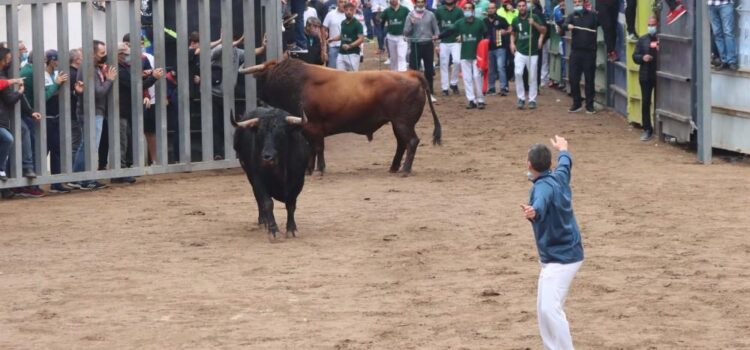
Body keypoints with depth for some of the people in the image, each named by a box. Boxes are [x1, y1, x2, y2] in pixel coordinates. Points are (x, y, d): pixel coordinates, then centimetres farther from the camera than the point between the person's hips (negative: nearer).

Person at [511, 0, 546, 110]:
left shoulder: (534, 17, -3)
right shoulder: (516, 20, 6)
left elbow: (544, 30, -8)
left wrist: (534, 24, -23)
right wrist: (512, 43, 4)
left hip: (532, 52, -2)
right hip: (520, 52, 2)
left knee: (532, 77, 2)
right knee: (518, 73, -15)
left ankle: (532, 100, 13)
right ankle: (521, 98, -4)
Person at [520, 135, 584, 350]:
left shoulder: (543, 186, -21)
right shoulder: (559, 177, 6)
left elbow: (541, 204, -45)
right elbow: (565, 162, 30)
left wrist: (533, 212, -67)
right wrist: (563, 149, 52)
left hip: (561, 258, -10)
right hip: (561, 255, 10)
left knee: (550, 308, -22)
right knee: (544, 309, 18)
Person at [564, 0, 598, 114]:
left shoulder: (592, 15, 7)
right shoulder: (572, 16, 8)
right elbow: (564, 24, -11)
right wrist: (568, 26, -33)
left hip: (589, 52, -2)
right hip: (576, 52, 2)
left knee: (589, 79, 2)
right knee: (573, 79, 2)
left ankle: (590, 105, 9)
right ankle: (577, 104, 15)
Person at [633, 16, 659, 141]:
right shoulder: (643, 40, 10)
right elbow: (635, 56, 10)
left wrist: (660, 51, -24)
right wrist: (642, 58, -10)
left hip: (660, 75, -3)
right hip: (646, 75, 3)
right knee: (645, 102, 3)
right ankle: (647, 130, 9)